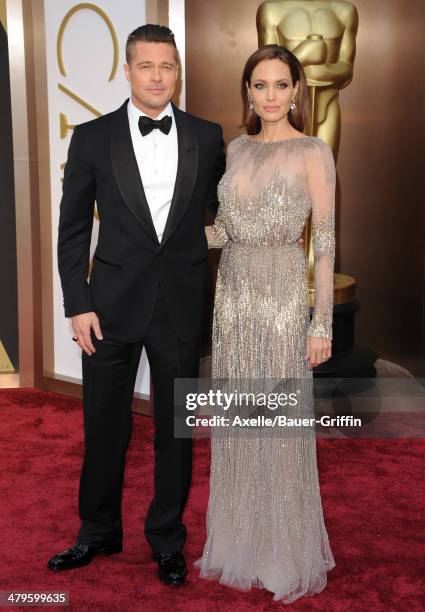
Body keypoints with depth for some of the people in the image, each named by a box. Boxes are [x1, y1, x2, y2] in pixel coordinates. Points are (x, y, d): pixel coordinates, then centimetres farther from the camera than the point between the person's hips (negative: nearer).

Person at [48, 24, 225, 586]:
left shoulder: (207, 137, 3)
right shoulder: (92, 138, -1)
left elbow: (223, 210, 17)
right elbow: (72, 228, 0)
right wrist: (79, 305, -5)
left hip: (182, 305, 1)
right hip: (113, 303, 0)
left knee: (176, 428, 11)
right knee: (105, 426, 11)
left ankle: (167, 539, 30)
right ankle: (98, 532, 32)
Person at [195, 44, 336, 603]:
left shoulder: (313, 153, -6)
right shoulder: (236, 149, 10)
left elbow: (325, 242, -8)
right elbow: (224, 231, 14)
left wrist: (323, 324, -11)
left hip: (283, 295, -5)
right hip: (233, 293, 5)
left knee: (282, 422, 3)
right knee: (236, 421, 11)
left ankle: (288, 554, 22)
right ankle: (240, 540, 29)